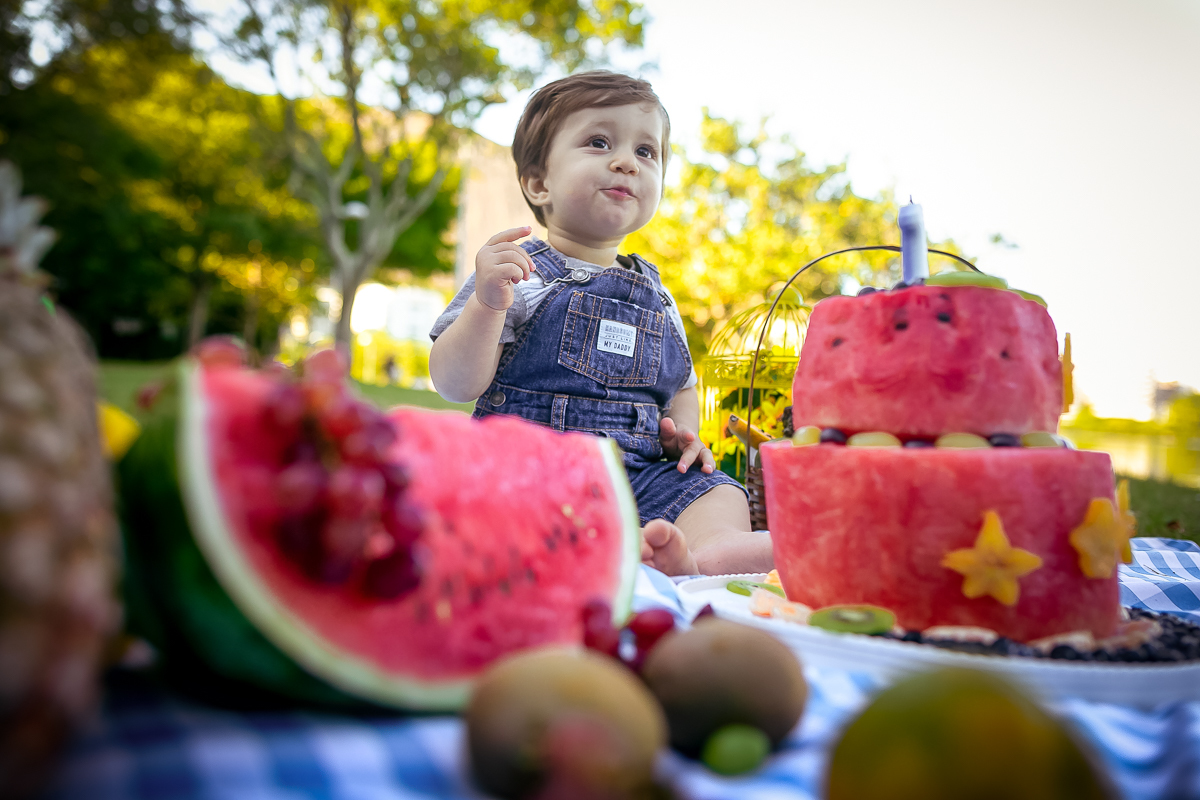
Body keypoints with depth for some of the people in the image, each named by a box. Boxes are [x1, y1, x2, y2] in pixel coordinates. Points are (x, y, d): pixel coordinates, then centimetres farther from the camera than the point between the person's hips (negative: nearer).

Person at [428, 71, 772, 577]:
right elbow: (456, 386, -7)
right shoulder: (516, 276, 0)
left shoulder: (655, 295, 17)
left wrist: (683, 427, 5)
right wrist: (487, 305, -24)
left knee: (718, 493, -19)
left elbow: (682, 387, 28)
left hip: (643, 473, 5)